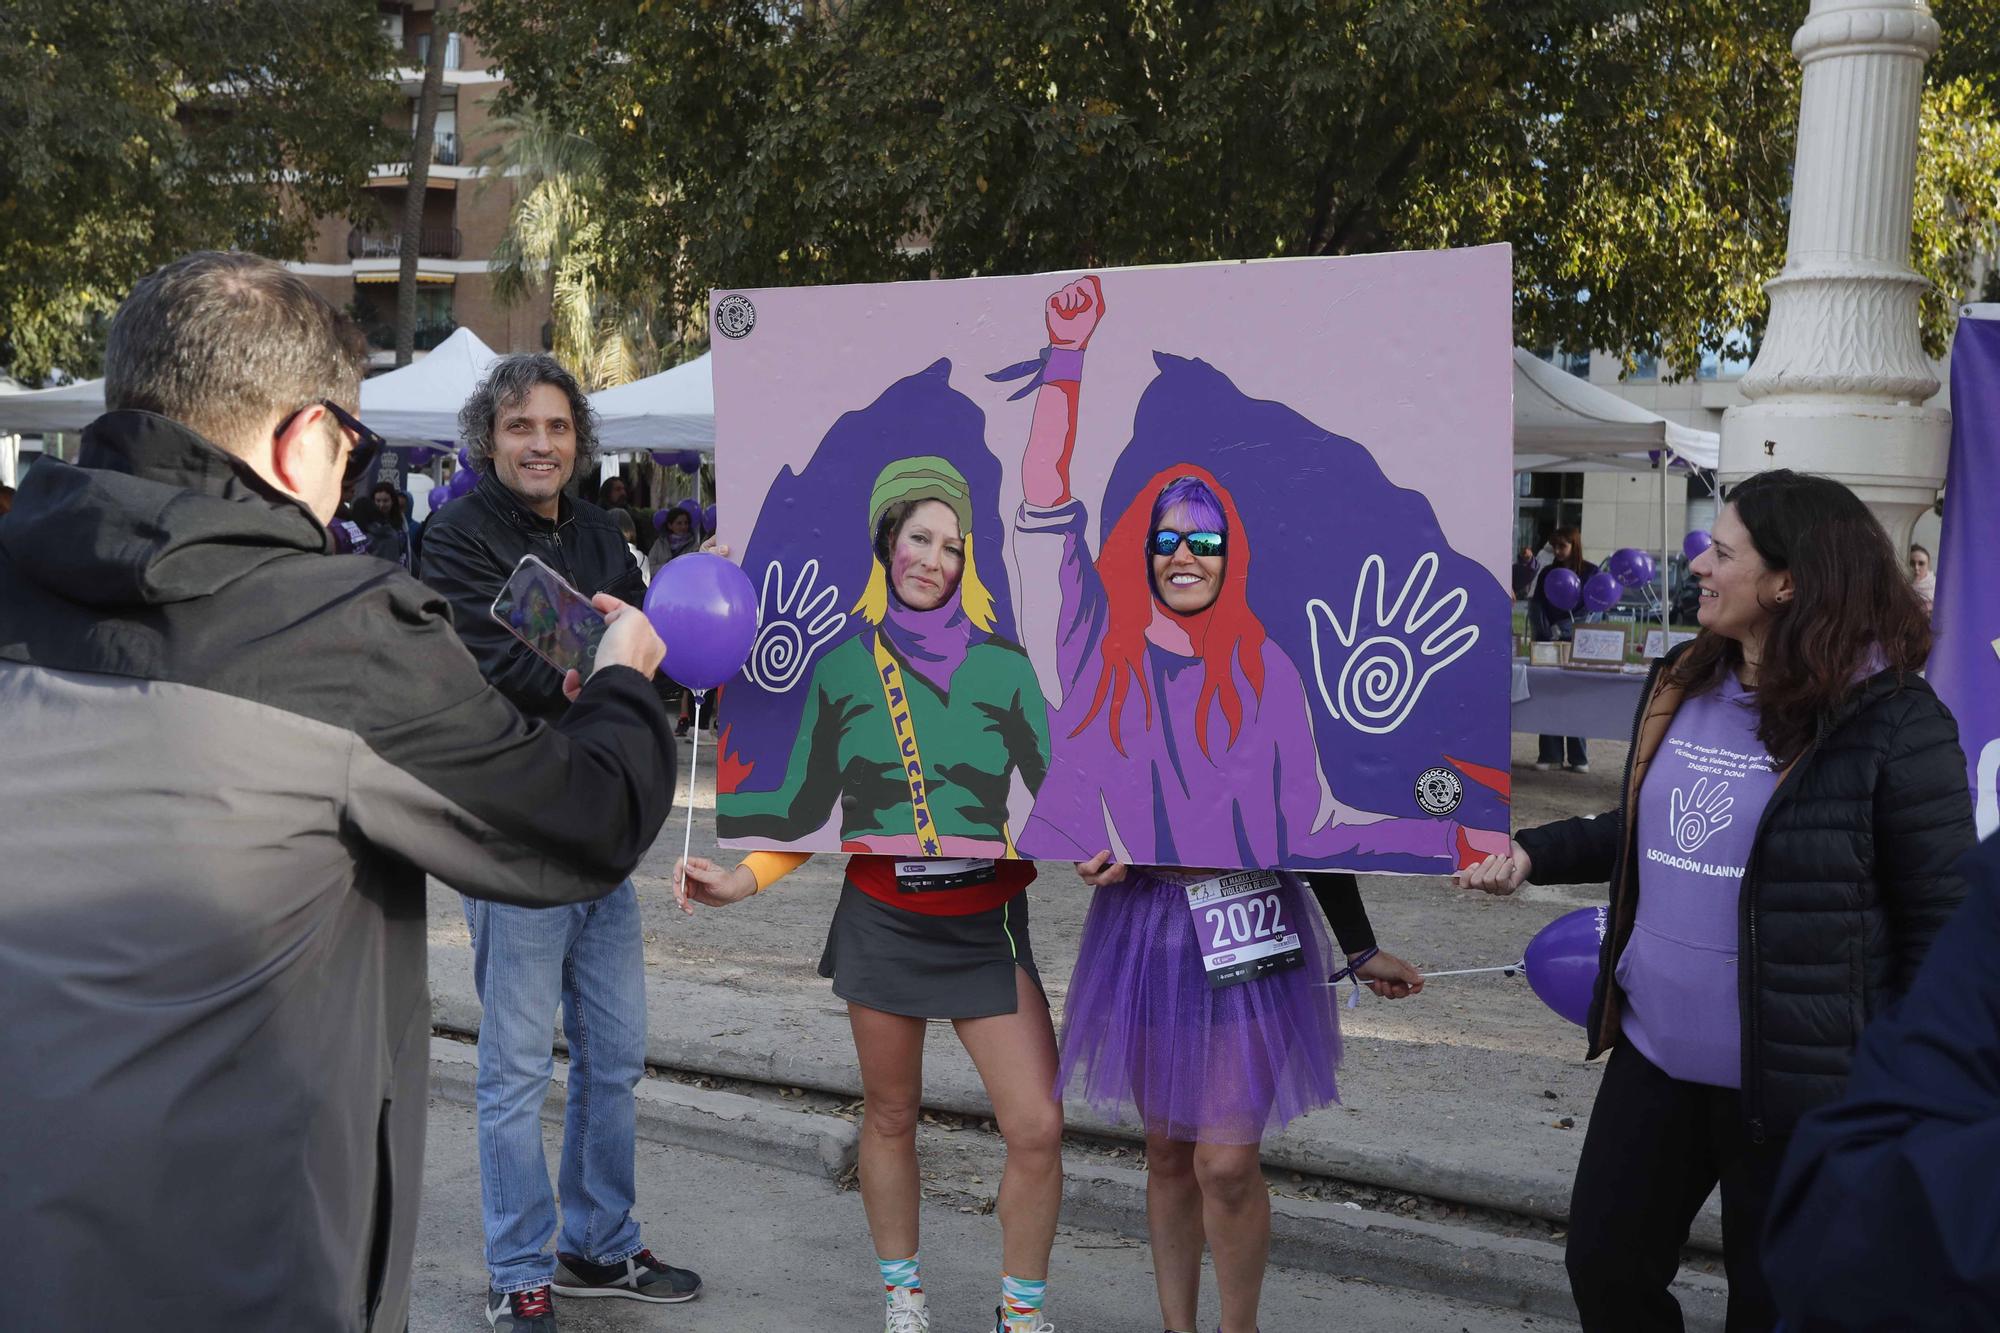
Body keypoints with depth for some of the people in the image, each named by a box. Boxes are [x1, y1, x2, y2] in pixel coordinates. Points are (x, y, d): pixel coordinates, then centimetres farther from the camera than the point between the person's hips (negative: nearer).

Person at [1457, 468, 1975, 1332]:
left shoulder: (1890, 723, -16)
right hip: (1655, 1050, 7)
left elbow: (1940, 922, -13)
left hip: (1795, 1076, -6)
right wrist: (1531, 854, 5)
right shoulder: (1680, 687, 4)